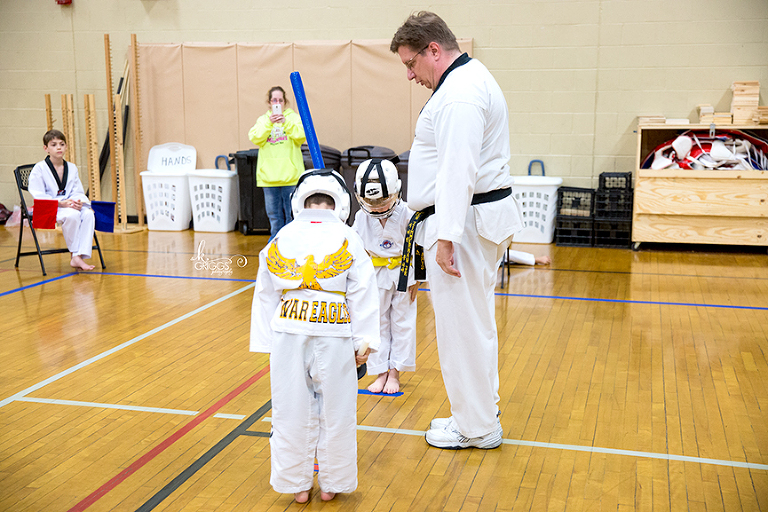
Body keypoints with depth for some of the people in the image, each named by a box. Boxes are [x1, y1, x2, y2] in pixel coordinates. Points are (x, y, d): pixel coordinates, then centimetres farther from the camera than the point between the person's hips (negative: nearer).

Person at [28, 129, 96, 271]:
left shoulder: (72, 168, 15)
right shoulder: (39, 168, 0)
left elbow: (78, 191, 14)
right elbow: (38, 196, -8)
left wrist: (78, 201, -12)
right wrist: (61, 203, -19)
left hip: (70, 205, 5)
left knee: (88, 214, -29)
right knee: (73, 215, -37)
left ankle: (79, 257, -31)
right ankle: (75, 253, -21)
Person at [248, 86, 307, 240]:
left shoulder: (294, 117, 7)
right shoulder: (263, 119, 12)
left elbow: (301, 136, -9)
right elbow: (255, 138, -5)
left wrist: (286, 123, -19)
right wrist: (268, 123, -16)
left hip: (290, 173, -2)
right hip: (269, 174, 2)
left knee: (292, 212, -1)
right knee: (273, 212, 8)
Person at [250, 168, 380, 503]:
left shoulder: (281, 238, 7)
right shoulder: (349, 239, 0)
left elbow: (265, 294, 10)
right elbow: (362, 295, 0)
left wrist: (266, 343, 15)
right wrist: (364, 342, 6)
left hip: (288, 334, 2)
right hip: (334, 335, -2)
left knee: (291, 410, 12)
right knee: (335, 411, 12)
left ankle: (297, 484, 25)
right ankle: (331, 483, 25)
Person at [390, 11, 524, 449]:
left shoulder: (460, 92, -18)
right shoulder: (470, 78, 17)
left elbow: (458, 171, -25)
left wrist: (446, 238, -25)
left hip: (466, 223, -11)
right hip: (482, 217, 11)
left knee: (463, 324, 0)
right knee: (474, 322, 18)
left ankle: (477, 427, 14)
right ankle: (478, 415, 31)